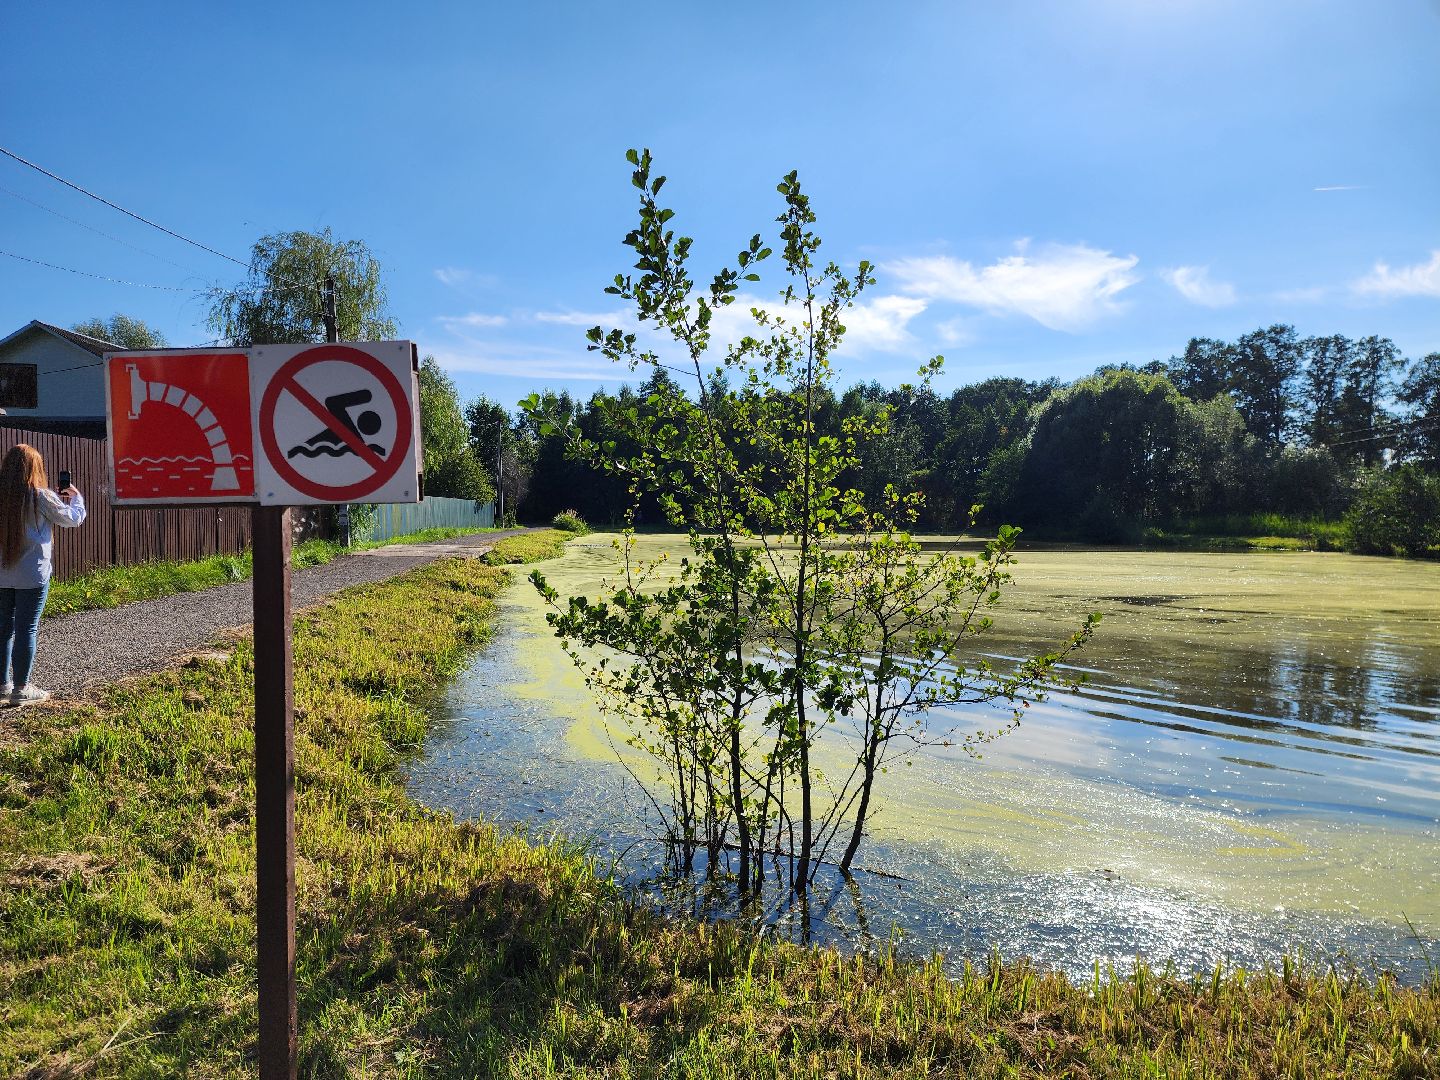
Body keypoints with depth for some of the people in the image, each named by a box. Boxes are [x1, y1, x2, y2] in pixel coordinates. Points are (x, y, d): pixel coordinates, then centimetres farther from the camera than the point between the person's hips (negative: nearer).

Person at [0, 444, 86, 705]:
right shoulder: (40, 497, -12)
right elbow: (73, 519, 1)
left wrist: (59, 501, 19)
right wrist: (75, 496, 20)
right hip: (32, 575, -5)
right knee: (27, 630, 2)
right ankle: (21, 689, 7)